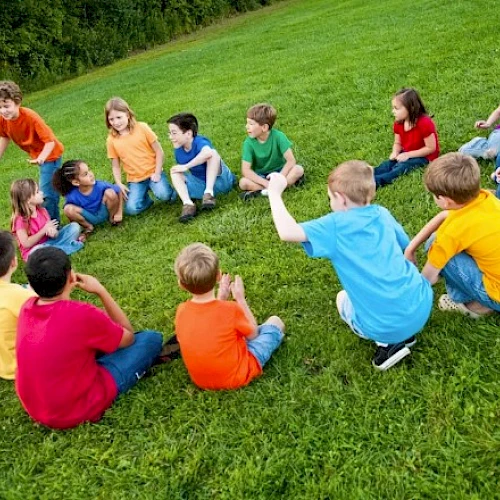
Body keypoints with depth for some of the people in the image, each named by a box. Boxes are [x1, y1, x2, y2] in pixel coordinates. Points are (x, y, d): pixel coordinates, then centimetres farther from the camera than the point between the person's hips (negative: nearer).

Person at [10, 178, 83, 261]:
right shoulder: (20, 219, -16)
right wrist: (44, 230, -18)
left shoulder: (42, 211, 2)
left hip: (49, 242, 6)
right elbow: (26, 244, -19)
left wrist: (52, 231, -18)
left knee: (74, 226, -3)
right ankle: (73, 244, -25)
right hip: (33, 251, -6)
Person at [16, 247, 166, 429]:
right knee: (152, 338, -1)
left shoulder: (27, 307, -6)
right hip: (76, 410, -7)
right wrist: (100, 291, -7)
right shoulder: (82, 315, -27)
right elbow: (128, 337, -6)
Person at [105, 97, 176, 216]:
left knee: (163, 195, -29)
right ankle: (145, 197, 14)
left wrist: (157, 173, -11)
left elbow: (159, 151, -4)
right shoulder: (112, 140, -2)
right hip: (134, 179, 2)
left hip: (152, 172, -2)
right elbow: (115, 166, 4)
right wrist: (119, 184, -9)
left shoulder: (142, 128, -7)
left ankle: (170, 192, 7)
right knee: (131, 209, -18)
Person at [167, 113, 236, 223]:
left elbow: (207, 153, -47)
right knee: (174, 172, -10)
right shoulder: (178, 150, -1)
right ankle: (188, 204, -28)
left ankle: (209, 193, -28)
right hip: (201, 186, 6)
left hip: (220, 181, -6)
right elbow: (182, 169, 14)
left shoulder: (199, 142, -22)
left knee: (213, 153, -28)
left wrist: (186, 166, -39)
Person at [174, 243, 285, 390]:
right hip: (237, 377, -4)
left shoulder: (182, 311, -14)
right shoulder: (231, 309, -26)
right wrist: (240, 298, 2)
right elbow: (252, 333, -5)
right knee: (275, 322, 12)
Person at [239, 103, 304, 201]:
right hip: (260, 176, 0)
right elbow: (245, 170, -23)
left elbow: (291, 160, -21)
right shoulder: (249, 143, -16)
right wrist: (266, 183, -34)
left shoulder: (278, 136, -18)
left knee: (298, 169, -28)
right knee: (243, 182, -28)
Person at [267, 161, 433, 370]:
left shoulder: (336, 224, -11)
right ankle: (402, 334, 16)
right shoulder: (383, 214, 6)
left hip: (385, 326, -4)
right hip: (421, 307, 5)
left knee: (343, 298, 29)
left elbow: (287, 232, -21)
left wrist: (274, 192, -8)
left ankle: (388, 342, 7)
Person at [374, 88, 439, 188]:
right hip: (406, 154, 7)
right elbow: (397, 143, 6)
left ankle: (374, 182, -51)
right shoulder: (398, 123, -4)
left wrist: (408, 155, -23)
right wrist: (395, 153, -19)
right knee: (387, 164, -18)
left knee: (401, 167, -31)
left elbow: (431, 148, -21)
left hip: (424, 156, -7)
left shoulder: (424, 123, -24)